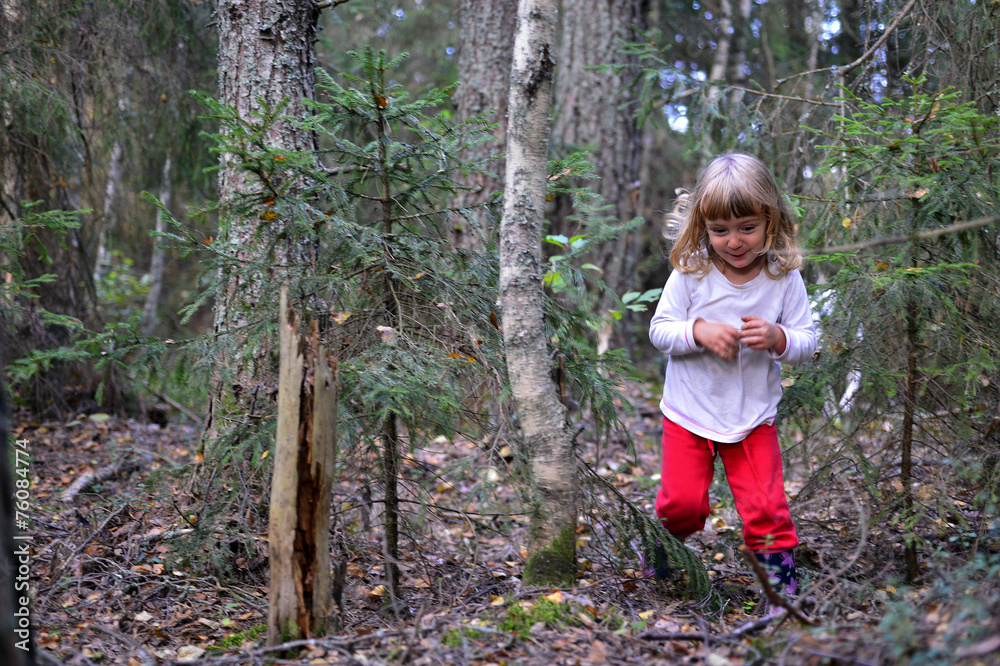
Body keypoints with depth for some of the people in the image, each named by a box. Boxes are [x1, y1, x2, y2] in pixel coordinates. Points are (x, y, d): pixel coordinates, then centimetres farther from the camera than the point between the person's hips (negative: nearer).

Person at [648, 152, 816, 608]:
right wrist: (699, 331, -26)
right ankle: (667, 540, 36)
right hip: (688, 412, 0)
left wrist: (778, 338, -26)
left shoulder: (784, 277, -9)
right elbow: (659, 330, -7)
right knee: (682, 501, 3)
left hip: (753, 415, 0)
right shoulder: (691, 272, -12)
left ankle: (780, 570, 20)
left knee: (765, 507, -3)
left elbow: (807, 342, -4)